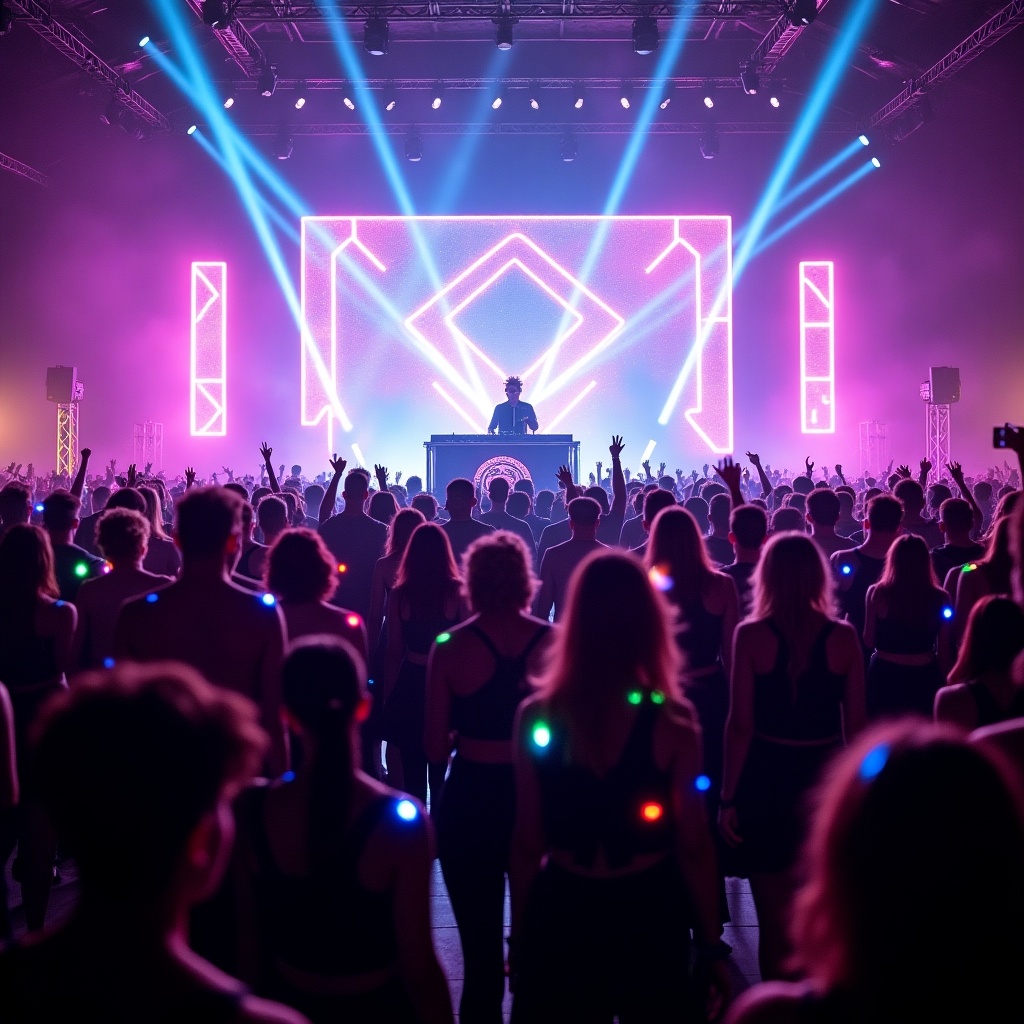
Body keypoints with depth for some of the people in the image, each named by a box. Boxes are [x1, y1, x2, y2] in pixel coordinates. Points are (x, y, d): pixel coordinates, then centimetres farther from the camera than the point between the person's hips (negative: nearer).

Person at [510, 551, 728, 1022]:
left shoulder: (536, 716, -9)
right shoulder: (672, 720, -13)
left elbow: (526, 842, -2)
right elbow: (693, 845, -8)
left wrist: (519, 936, 9)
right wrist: (711, 946, 2)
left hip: (560, 916, 1)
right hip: (650, 918, -1)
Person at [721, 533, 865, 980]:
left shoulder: (751, 635, -11)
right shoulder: (844, 637, -5)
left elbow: (740, 725, -11)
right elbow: (856, 725, 0)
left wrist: (729, 797, -4)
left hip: (767, 780, -2)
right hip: (827, 779, 3)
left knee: (775, 918, 11)